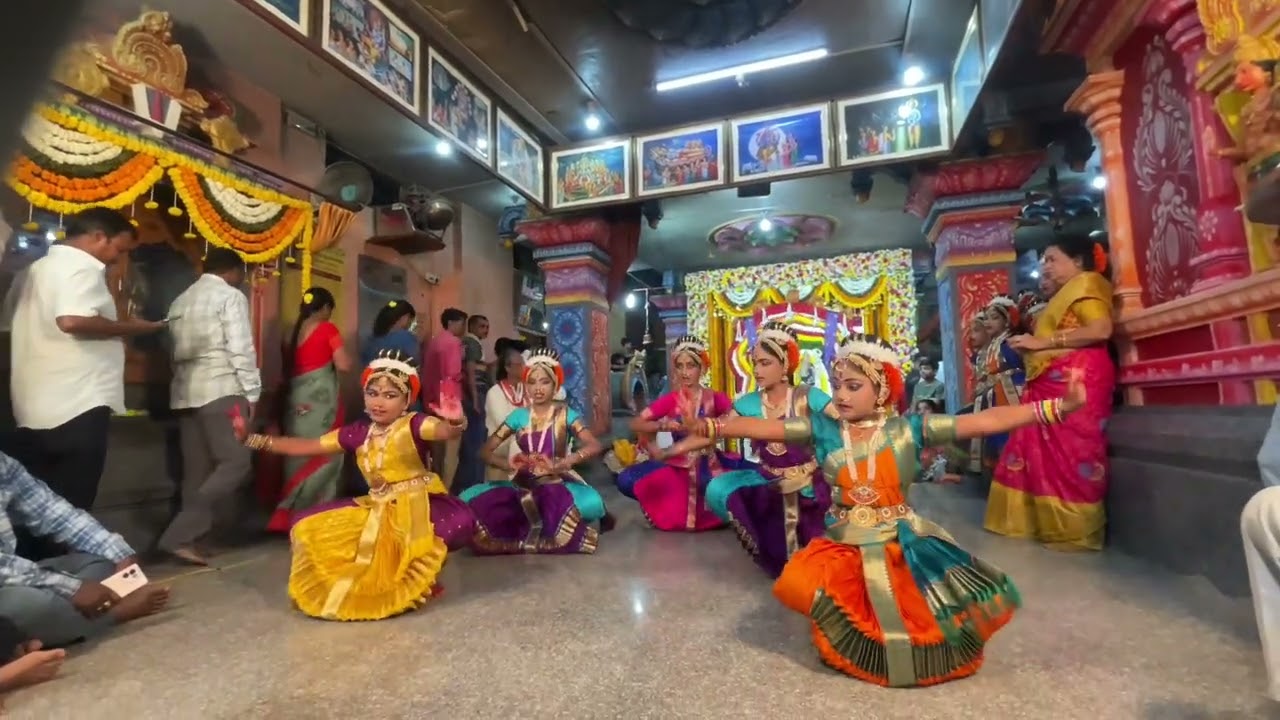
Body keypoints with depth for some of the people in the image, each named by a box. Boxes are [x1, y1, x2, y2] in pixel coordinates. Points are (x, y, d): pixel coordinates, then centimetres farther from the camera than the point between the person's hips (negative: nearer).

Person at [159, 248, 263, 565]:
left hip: (185, 392, 8)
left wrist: (187, 376, 21)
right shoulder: (231, 295, -2)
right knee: (236, 463, -9)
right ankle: (180, 535, -15)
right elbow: (241, 348, -11)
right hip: (221, 390, -8)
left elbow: (176, 349, 19)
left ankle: (189, 538, 10)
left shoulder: (180, 300, 22)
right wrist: (252, 392, -9)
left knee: (197, 470, 10)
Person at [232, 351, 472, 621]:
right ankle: (370, 573, 8)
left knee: (459, 523, -37)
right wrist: (251, 439, 9)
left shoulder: (413, 424, -13)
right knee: (306, 525, 2)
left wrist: (456, 421, -60)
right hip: (377, 509, 6)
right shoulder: (358, 432, 4)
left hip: (417, 505, -6)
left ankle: (418, 575, -2)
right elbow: (305, 446, 13)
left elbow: (447, 430, -35)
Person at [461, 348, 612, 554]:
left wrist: (560, 464, -29)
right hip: (523, 485, 3)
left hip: (558, 483, -3)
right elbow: (486, 450, 4)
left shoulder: (564, 414, 0)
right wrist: (508, 463, -18)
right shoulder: (519, 416, 7)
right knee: (468, 498, -20)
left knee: (590, 502, -37)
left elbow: (594, 445, -14)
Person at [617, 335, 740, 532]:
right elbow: (636, 424, -2)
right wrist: (662, 425, -20)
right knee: (625, 480, -21)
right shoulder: (670, 400, 1)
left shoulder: (715, 398, 0)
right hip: (678, 464, 0)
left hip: (710, 464, 0)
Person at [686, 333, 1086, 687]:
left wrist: (1056, 408, -19)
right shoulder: (823, 429, -3)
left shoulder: (909, 428, -7)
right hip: (845, 545, 0)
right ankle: (848, 633, 10)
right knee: (798, 584, -25)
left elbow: (983, 422, -11)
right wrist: (708, 427, -9)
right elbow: (763, 428, -5)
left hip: (905, 543, 0)